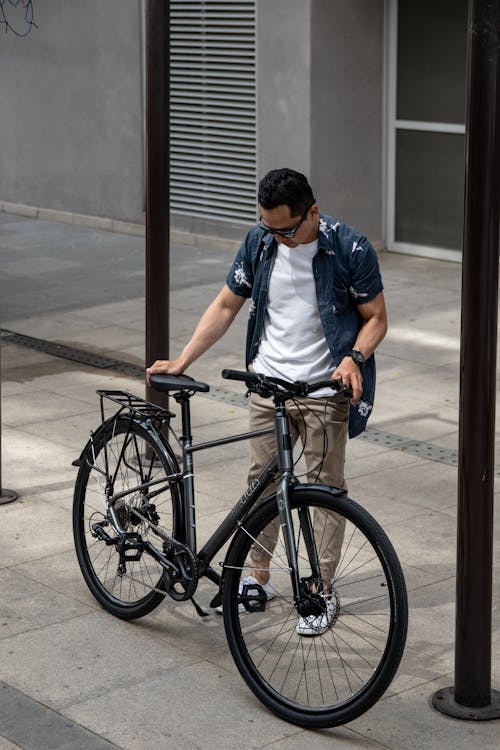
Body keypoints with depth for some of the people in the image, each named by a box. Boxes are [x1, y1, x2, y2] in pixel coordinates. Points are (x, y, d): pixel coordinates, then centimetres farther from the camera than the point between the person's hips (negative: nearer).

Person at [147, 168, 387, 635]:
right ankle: (258, 576, 26)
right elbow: (226, 305, 8)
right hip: (267, 381, 4)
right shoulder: (260, 242, 0)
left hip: (324, 388, -4)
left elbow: (375, 317, -4)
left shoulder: (349, 249, -13)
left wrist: (354, 357, -23)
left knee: (325, 487, 2)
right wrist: (182, 360, 1)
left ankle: (322, 592, 12)